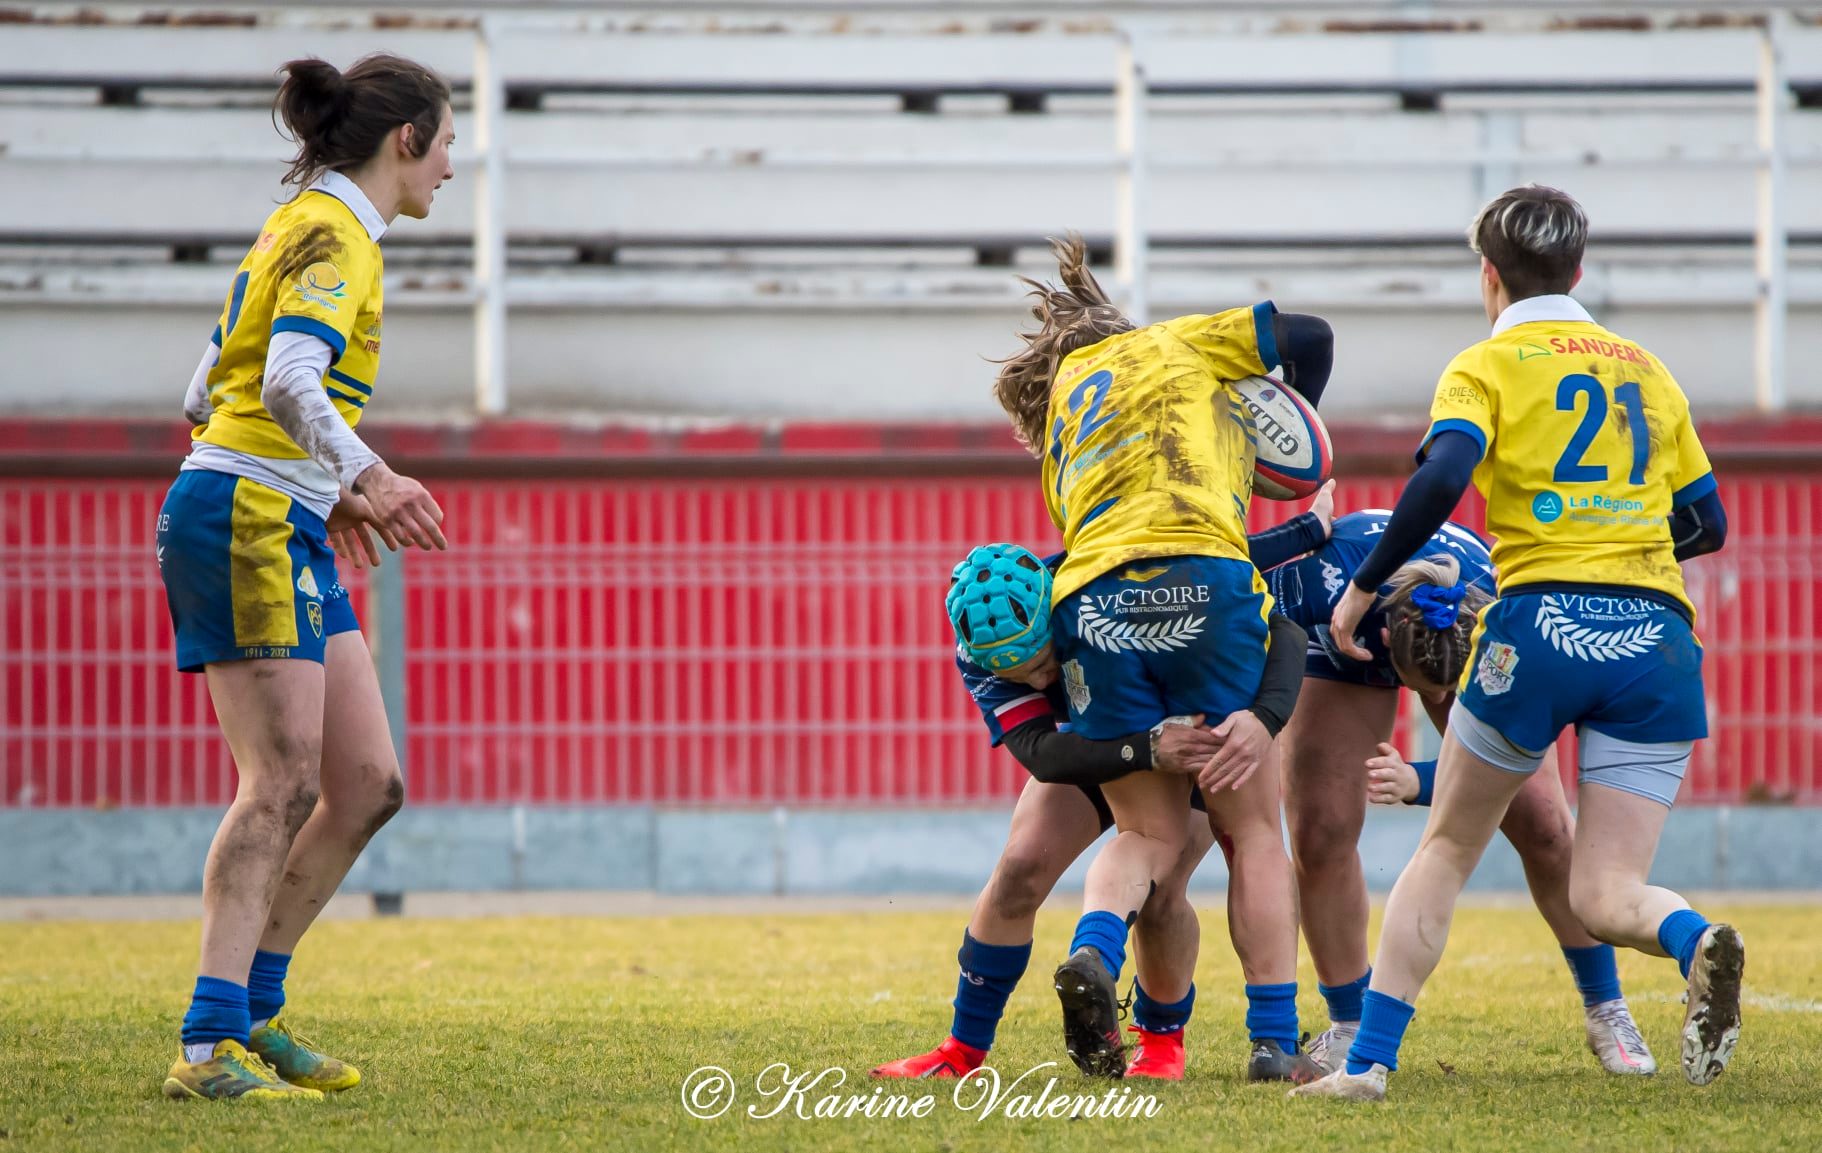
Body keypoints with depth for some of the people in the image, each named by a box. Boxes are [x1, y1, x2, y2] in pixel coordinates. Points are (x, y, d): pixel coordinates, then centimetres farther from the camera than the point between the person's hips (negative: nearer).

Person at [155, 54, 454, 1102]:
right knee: (284, 785, -16)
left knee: (368, 783, 6)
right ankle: (210, 1049, -20)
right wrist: (368, 477, -39)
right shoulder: (333, 236, -10)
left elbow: (209, 396, 25)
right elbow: (289, 384, -26)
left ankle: (253, 1011, 11)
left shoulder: (314, 228, 20)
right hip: (247, 517, -10)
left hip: (287, 535, 10)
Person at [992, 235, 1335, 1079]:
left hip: (1090, 602, 4)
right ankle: (1277, 1037, 3)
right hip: (1203, 578, -3)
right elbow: (1308, 338, 17)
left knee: (1148, 834, 15)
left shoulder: (1061, 437, 32)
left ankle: (1094, 953, -16)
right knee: (1254, 829, 7)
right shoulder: (1172, 344, 22)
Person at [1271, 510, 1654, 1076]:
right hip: (1344, 649, 0)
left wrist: (1417, 783, -52)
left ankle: (1607, 1011, 10)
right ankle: (1349, 1028, 7)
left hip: (1480, 646, 0)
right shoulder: (1322, 582, -45)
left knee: (1542, 824, -8)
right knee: (1319, 834, -12)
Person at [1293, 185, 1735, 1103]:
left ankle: (1368, 1061, 10)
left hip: (1540, 621, -3)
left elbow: (1442, 477, -13)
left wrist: (1363, 587, -4)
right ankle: (1700, 942, -33)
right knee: (1604, 897, 1)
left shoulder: (1487, 365, 6)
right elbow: (1706, 523, 23)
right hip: (1656, 635, 3)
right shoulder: (1647, 371, 21)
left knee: (1446, 849, 15)